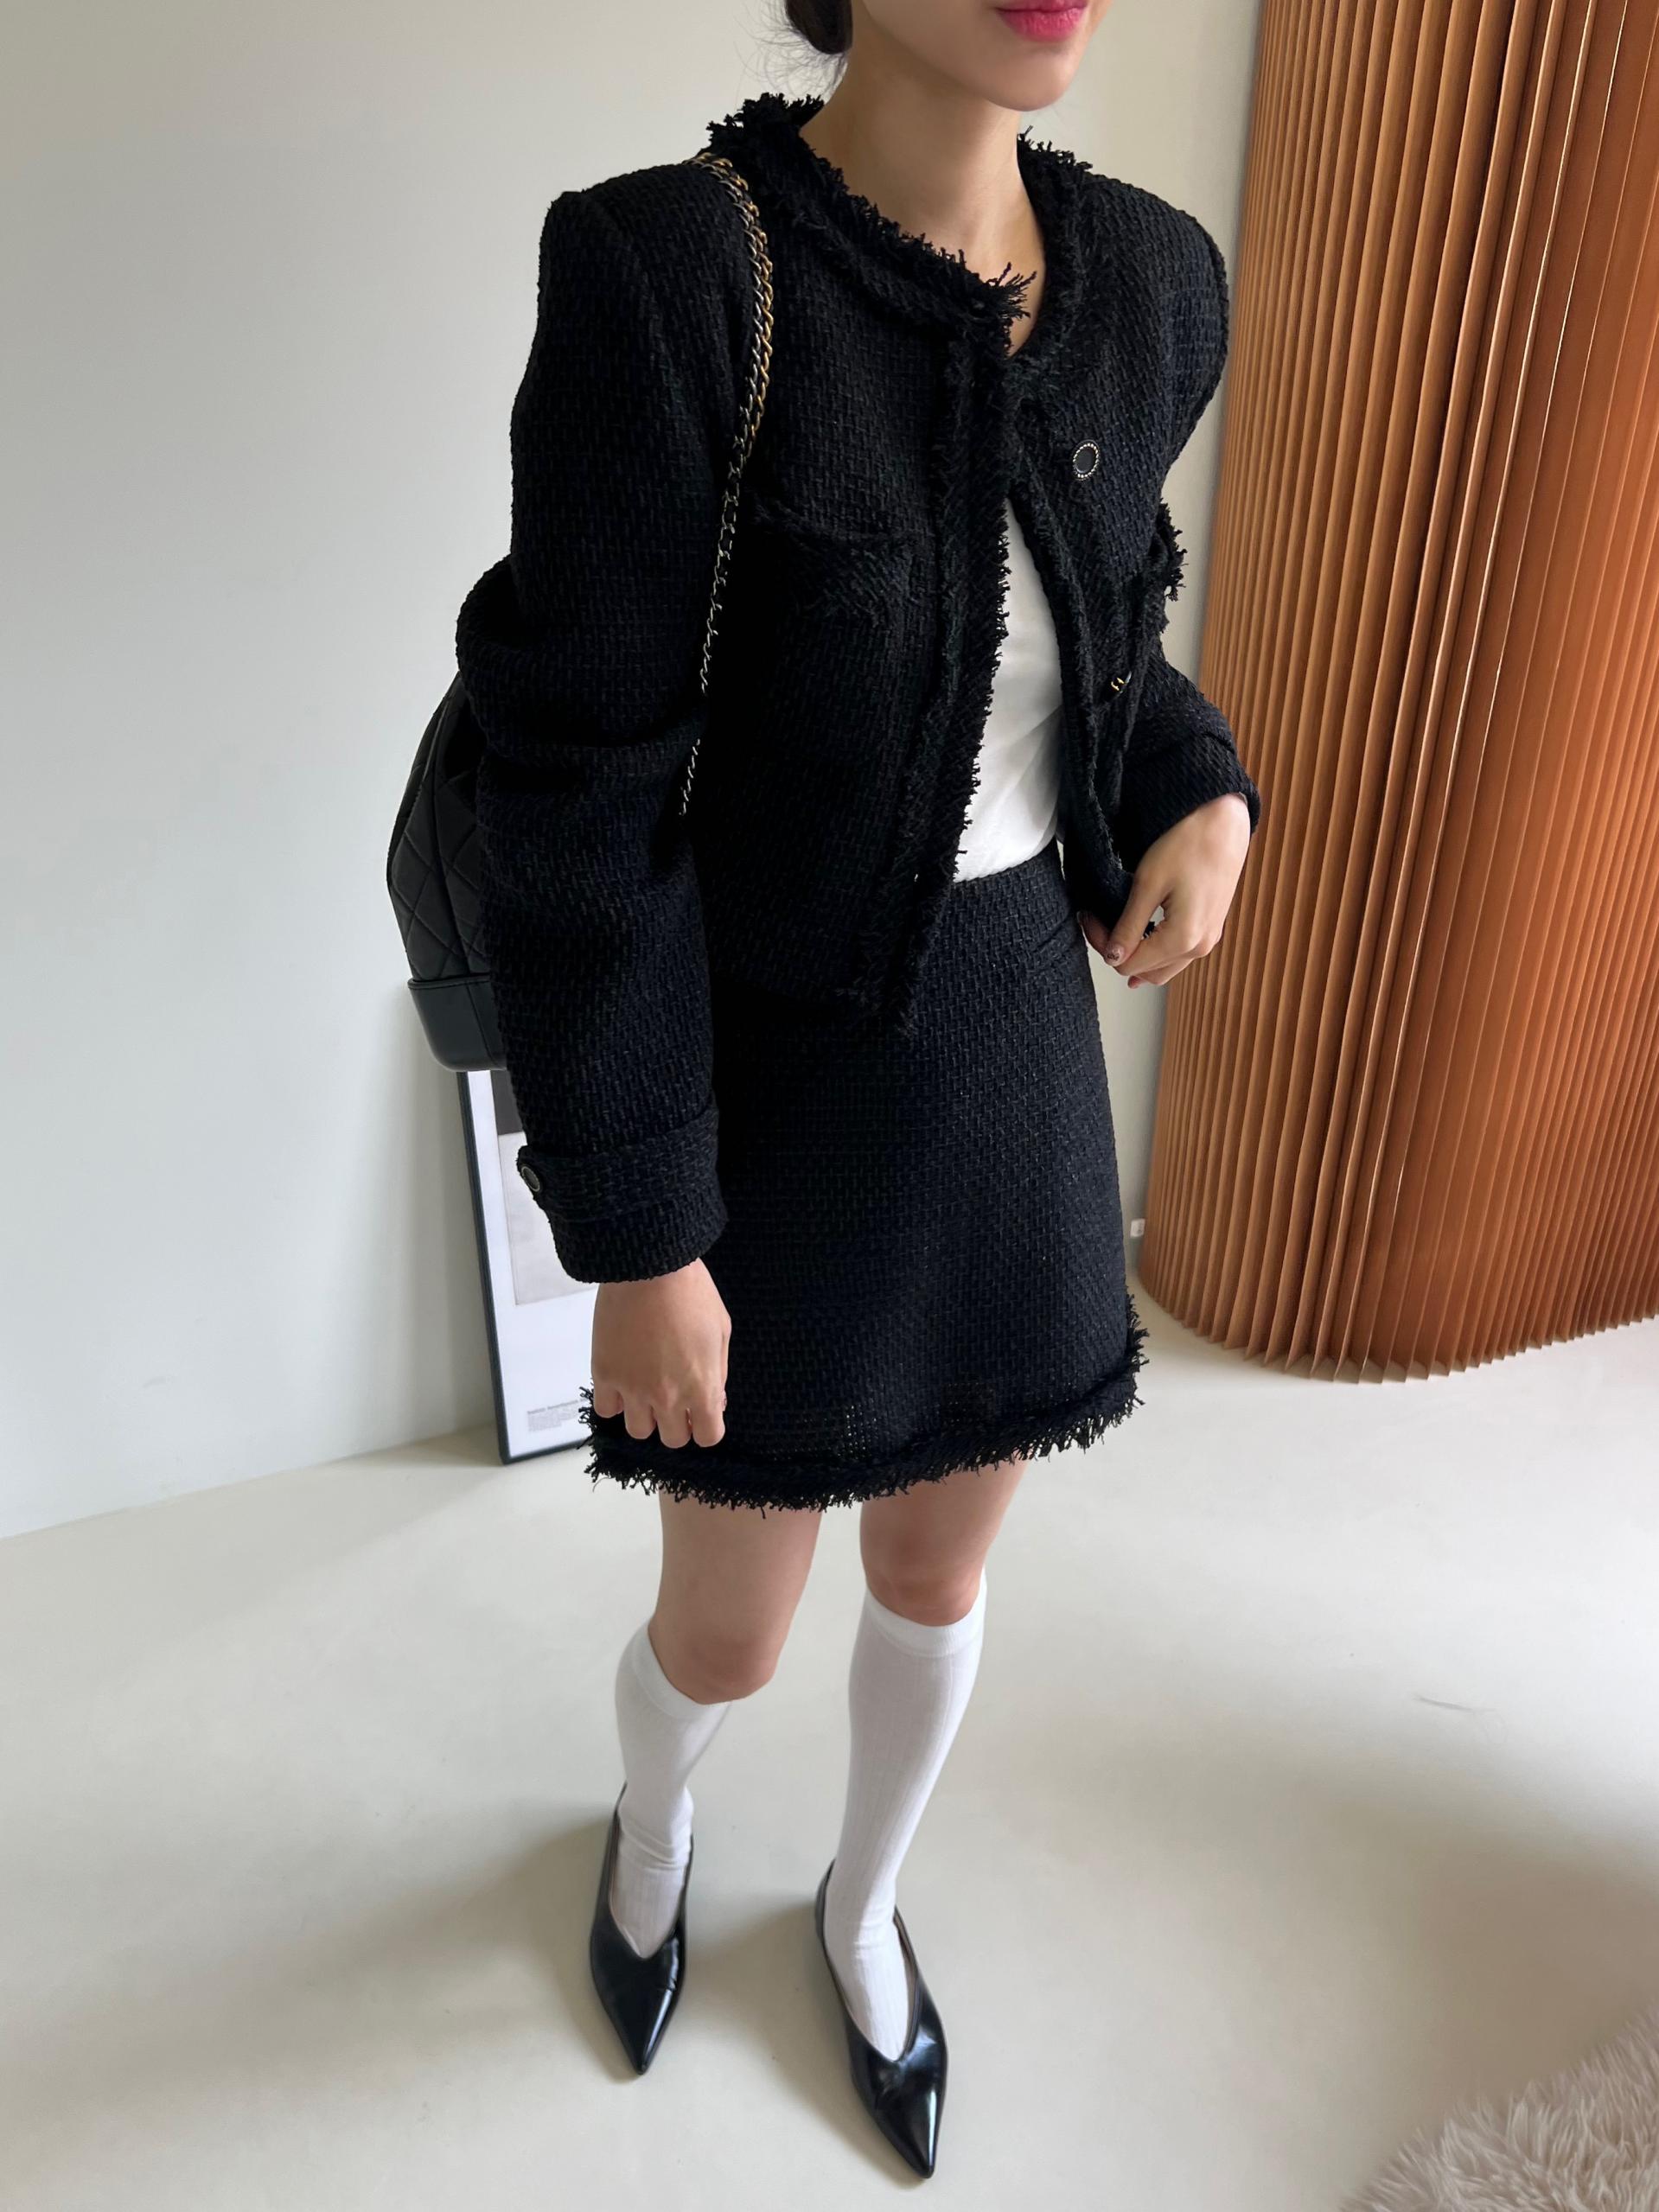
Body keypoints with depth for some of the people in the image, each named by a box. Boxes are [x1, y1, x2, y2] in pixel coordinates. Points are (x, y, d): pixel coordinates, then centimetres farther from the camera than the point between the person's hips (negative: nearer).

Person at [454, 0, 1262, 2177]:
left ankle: (864, 1902, 54)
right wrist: (635, 1241, -15)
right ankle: (653, 1818, 55)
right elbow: (582, 804, -19)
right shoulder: (665, 274, -20)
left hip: (1017, 1036, 5)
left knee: (942, 1569, 20)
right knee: (729, 1637, 14)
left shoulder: (1149, 281, -2)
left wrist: (1203, 791, -8)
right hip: (766, 1071, -4)